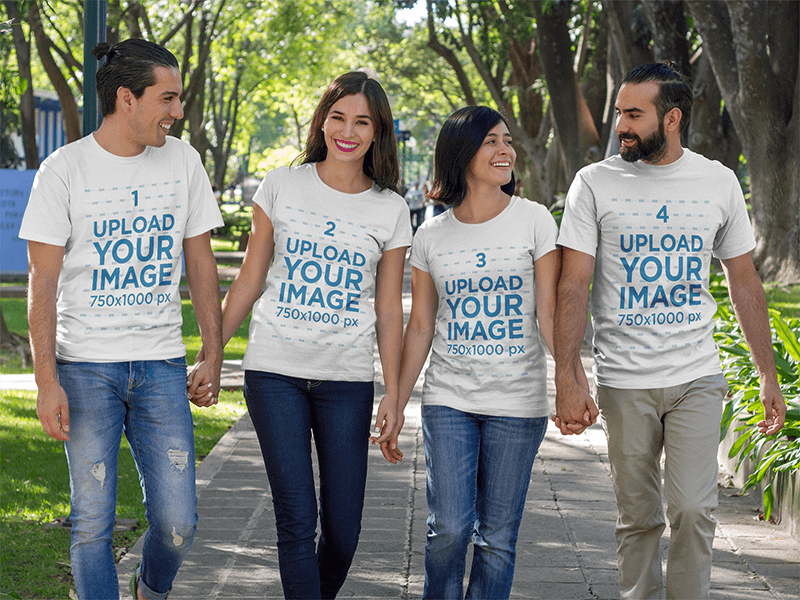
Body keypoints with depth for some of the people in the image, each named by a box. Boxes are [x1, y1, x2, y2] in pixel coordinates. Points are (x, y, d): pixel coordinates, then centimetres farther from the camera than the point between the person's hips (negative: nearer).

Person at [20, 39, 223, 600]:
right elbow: (43, 283, -5)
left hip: (162, 365, 3)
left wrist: (213, 354, 7)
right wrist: (46, 382, -11)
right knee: (93, 521, -1)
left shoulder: (183, 160, 5)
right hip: (86, 367, -2)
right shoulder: (64, 169, -5)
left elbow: (200, 262, 12)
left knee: (177, 522, -1)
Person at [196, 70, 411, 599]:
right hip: (275, 373, -1)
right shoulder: (282, 186, 4)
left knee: (343, 530, 2)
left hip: (348, 380, 1)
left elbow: (389, 312, 7)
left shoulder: (391, 211, 5)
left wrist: (394, 395, 1)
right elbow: (249, 282, 9)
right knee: (297, 520, -7)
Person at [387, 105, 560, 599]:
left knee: (497, 536, 2)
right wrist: (395, 407, 7)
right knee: (449, 528, -9)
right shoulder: (431, 237, 5)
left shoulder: (534, 220, 0)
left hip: (518, 403, -1)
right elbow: (420, 327, 10)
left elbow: (550, 313, -3)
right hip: (449, 398, 1)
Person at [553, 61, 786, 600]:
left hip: (697, 379, 1)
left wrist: (770, 378, 9)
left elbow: (745, 282, 11)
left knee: (693, 510, -9)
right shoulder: (596, 183, -1)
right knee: (639, 518, 6)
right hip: (624, 382, -1)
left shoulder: (719, 182, 4)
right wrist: (569, 378, -16)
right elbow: (573, 286, -5)